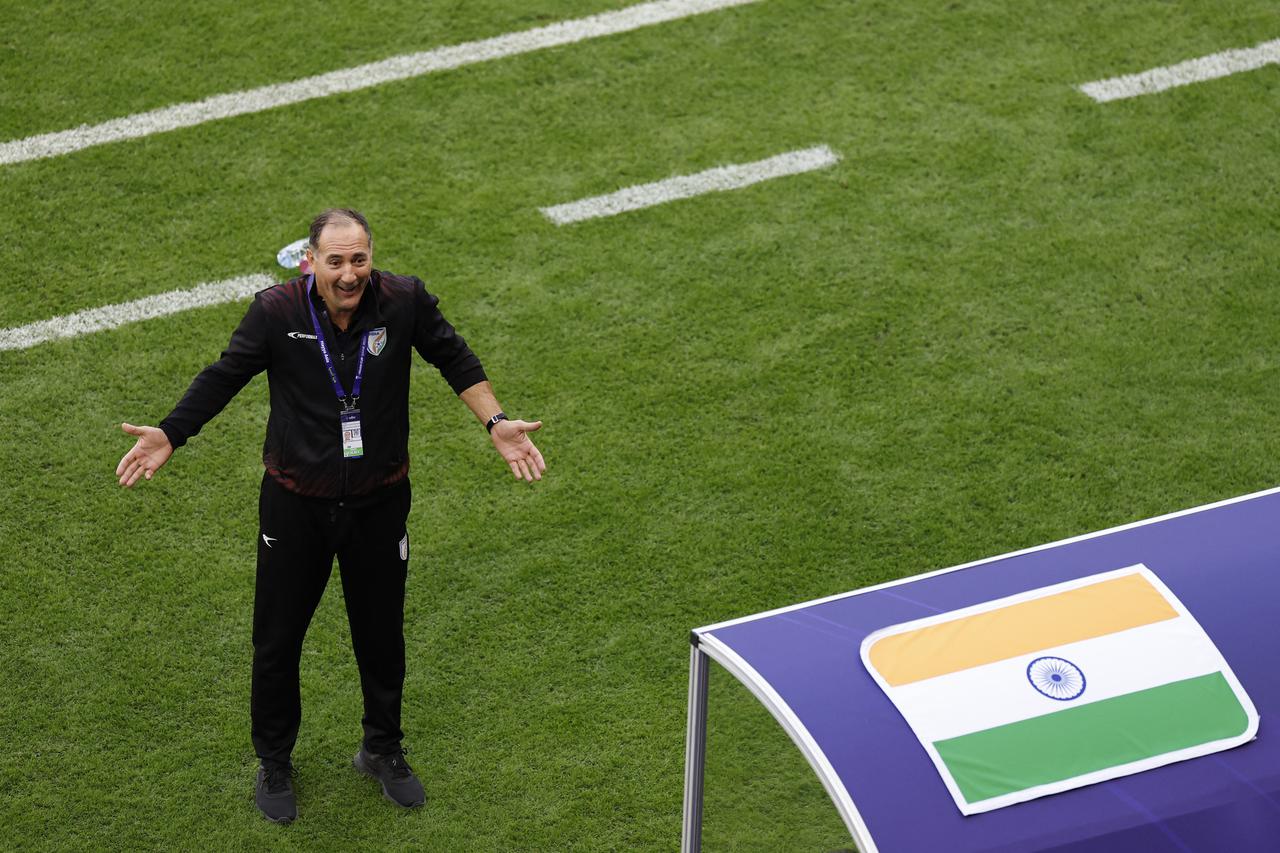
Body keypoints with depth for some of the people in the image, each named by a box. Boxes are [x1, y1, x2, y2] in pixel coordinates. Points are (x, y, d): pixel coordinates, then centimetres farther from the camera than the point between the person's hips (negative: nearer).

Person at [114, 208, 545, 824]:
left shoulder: (405, 301, -15)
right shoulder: (276, 311, -18)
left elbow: (454, 359, 1)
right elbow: (223, 377, -7)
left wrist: (496, 422, -5)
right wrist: (169, 435, -14)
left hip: (380, 501, 1)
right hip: (295, 502, -1)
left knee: (382, 634, 17)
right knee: (277, 637, 11)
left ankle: (383, 751, 41)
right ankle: (274, 762, 33)